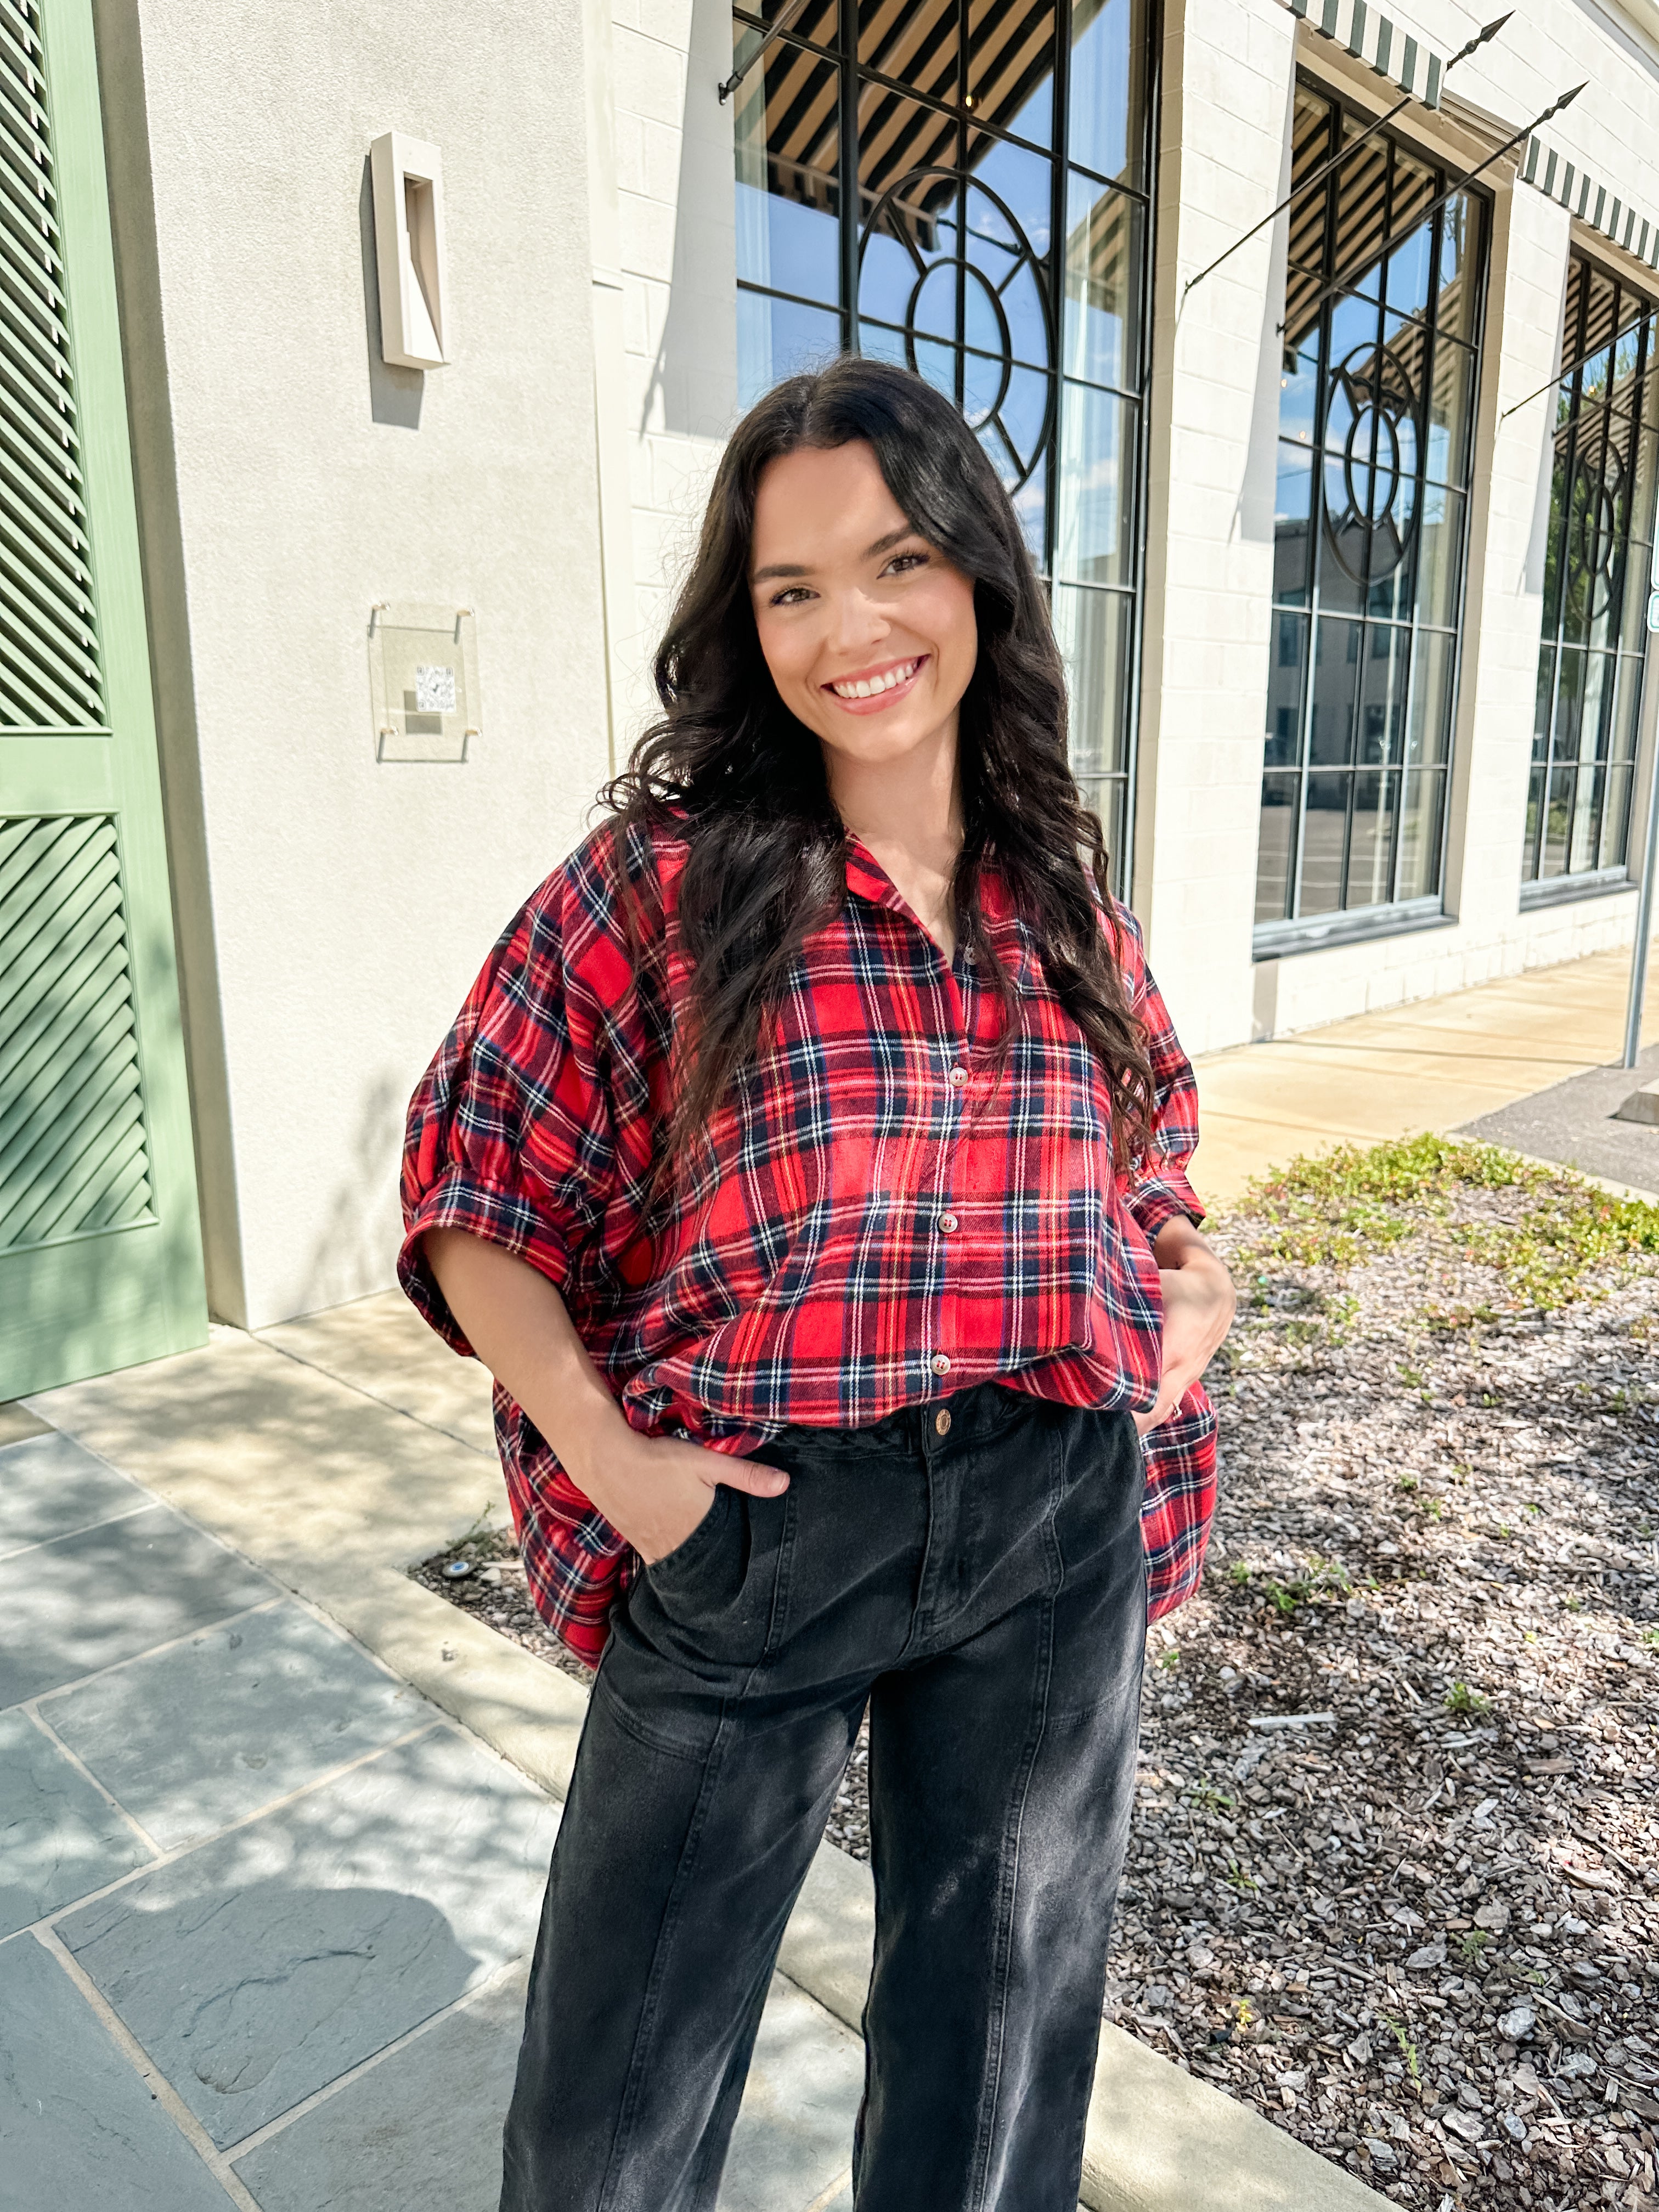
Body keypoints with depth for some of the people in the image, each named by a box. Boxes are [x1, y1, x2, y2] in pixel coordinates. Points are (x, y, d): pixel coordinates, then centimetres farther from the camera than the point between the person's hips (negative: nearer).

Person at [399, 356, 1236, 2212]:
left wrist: (1199, 1281, -1)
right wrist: (605, 1452, -14)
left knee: (997, 2036, 26)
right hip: (752, 1528, -3)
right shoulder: (660, 881, -10)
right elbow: (472, 1186, -6)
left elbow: (1152, 1151, 17)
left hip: (1056, 1530, 4)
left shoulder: (1064, 894, 2)